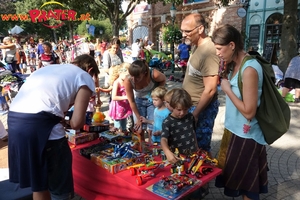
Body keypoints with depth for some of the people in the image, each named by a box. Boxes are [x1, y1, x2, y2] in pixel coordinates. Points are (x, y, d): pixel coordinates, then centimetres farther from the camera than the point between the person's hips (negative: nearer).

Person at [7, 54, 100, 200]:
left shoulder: (50, 68, 29)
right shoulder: (85, 77, 9)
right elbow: (77, 123, 1)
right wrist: (67, 121, 20)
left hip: (14, 119, 8)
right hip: (40, 123, -7)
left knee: (38, 180, 26)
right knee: (60, 186, 13)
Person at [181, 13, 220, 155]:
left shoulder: (208, 51, -25)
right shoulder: (198, 46, 7)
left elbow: (210, 90, -26)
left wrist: (195, 113, -18)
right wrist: (192, 109, 17)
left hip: (202, 108, -9)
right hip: (193, 105, 9)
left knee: (200, 148, 7)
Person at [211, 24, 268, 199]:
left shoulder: (249, 69, -24)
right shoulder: (237, 65, 4)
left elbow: (249, 112, -25)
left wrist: (227, 89, -19)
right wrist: (224, 76, 2)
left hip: (245, 136, -9)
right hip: (235, 131, 9)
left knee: (246, 186, 11)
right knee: (239, 180, 23)